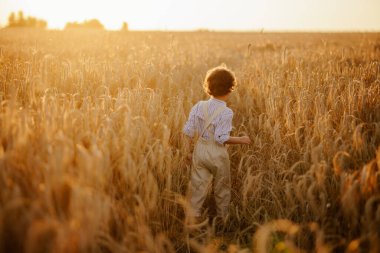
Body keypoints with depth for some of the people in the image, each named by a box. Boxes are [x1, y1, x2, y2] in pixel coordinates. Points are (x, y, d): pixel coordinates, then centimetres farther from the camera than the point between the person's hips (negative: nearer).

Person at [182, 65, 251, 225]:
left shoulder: (199, 106, -3)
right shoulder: (226, 112, -18)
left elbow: (188, 131, -1)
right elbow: (221, 138, -21)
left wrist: (188, 150, 11)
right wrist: (241, 140, -9)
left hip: (200, 150, 4)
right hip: (217, 153, -4)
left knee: (197, 186, 11)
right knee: (222, 188, 15)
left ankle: (193, 217, 13)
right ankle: (222, 218, 29)